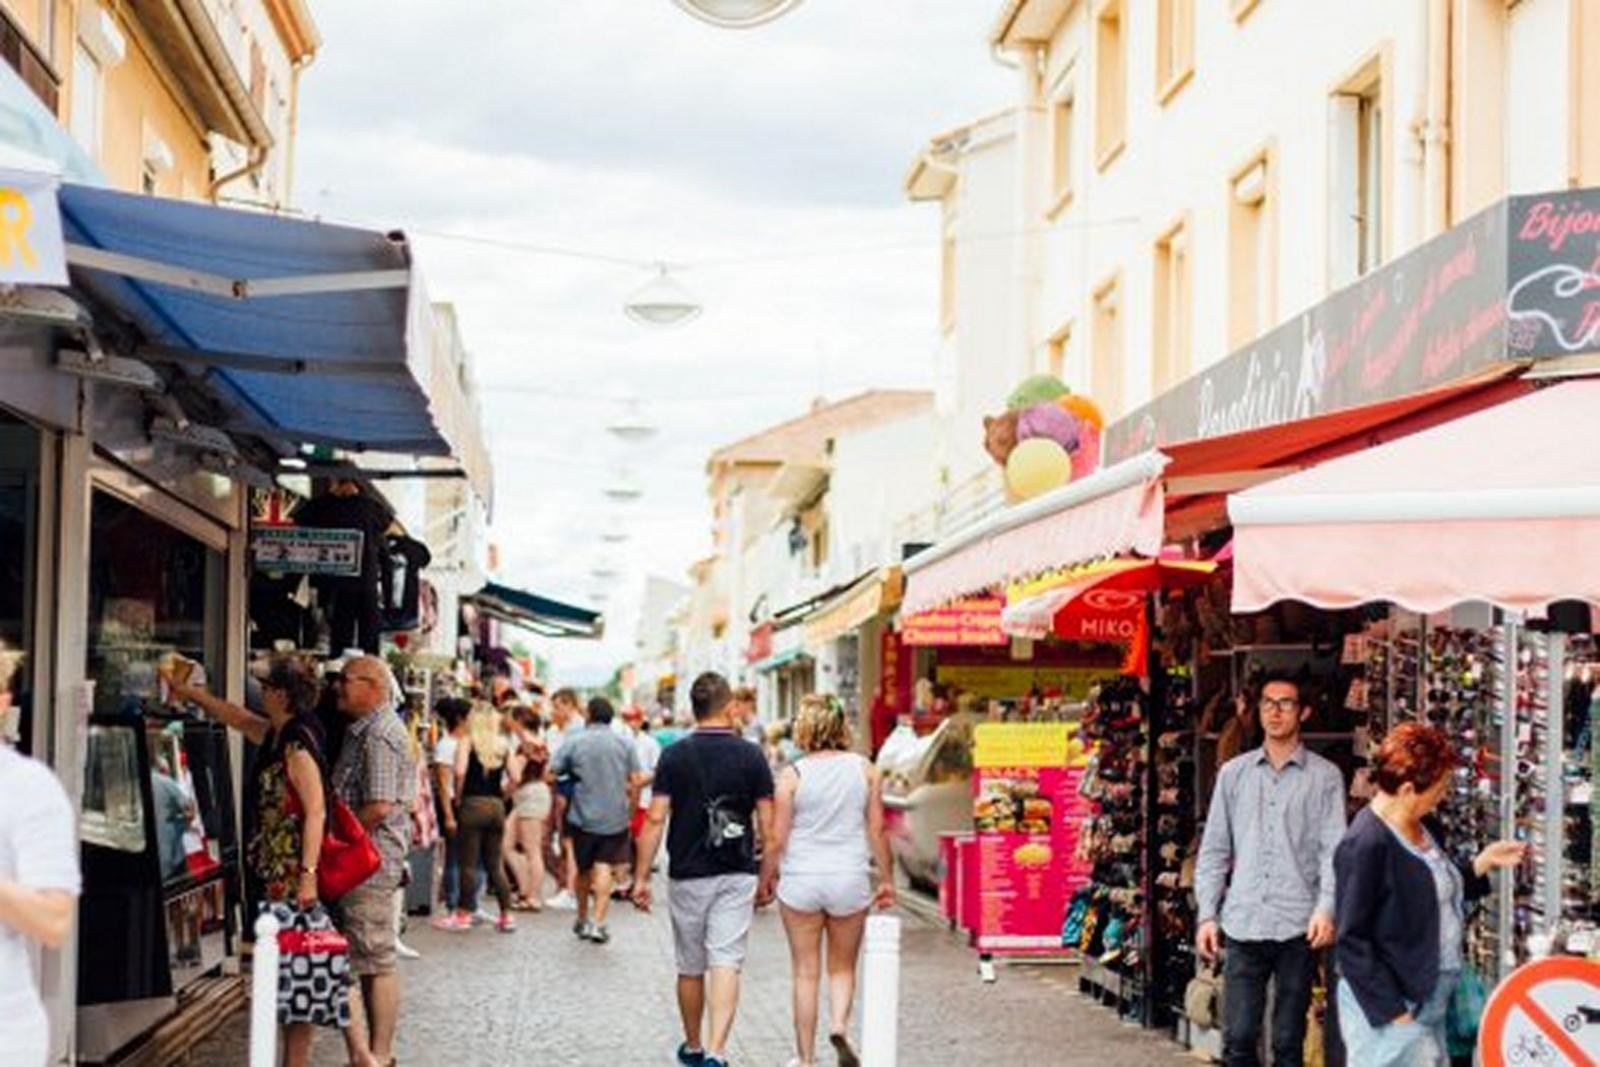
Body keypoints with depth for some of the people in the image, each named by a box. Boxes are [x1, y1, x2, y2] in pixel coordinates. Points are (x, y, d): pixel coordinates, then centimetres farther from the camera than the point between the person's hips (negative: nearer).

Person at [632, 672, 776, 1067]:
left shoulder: (675, 756, -4)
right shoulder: (751, 756, -2)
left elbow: (655, 820, -7)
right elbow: (767, 827, -2)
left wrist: (641, 876, -3)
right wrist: (766, 880, 9)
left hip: (687, 876, 1)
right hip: (737, 876, -1)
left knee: (690, 968, 15)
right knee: (726, 964, -5)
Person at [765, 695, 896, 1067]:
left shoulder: (792, 775, -7)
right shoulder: (865, 769, -1)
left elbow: (778, 839, -6)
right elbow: (877, 830, 1)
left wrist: (765, 879, 7)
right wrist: (887, 879, 11)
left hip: (801, 881, -1)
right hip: (850, 881, 1)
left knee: (806, 972, 9)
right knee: (843, 967, 17)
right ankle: (839, 1024, -9)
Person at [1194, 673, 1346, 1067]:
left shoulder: (1325, 776, 4)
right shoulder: (1234, 773, 12)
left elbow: (1334, 850, -3)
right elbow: (1213, 850, 12)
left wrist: (1326, 908, -18)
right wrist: (1207, 915, 5)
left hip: (1297, 929, -2)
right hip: (1243, 926, 2)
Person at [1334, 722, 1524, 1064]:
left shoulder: (1425, 828, 7)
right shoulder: (1365, 846, -20)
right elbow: (1352, 941, -19)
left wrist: (1484, 862, 10)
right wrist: (1392, 1011, -19)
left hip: (1428, 1002, 9)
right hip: (1391, 1010, -9)